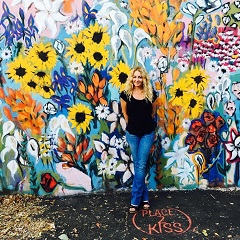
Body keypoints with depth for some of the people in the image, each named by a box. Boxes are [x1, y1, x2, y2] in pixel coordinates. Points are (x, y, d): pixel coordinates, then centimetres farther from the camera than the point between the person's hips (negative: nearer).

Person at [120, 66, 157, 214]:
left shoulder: (151, 94, -5)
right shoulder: (126, 94, -6)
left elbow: (153, 112, 9)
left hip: (147, 133, -1)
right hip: (132, 133, 1)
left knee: (141, 166, -2)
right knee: (138, 166, 10)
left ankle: (135, 201, 7)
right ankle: (144, 197, 23)